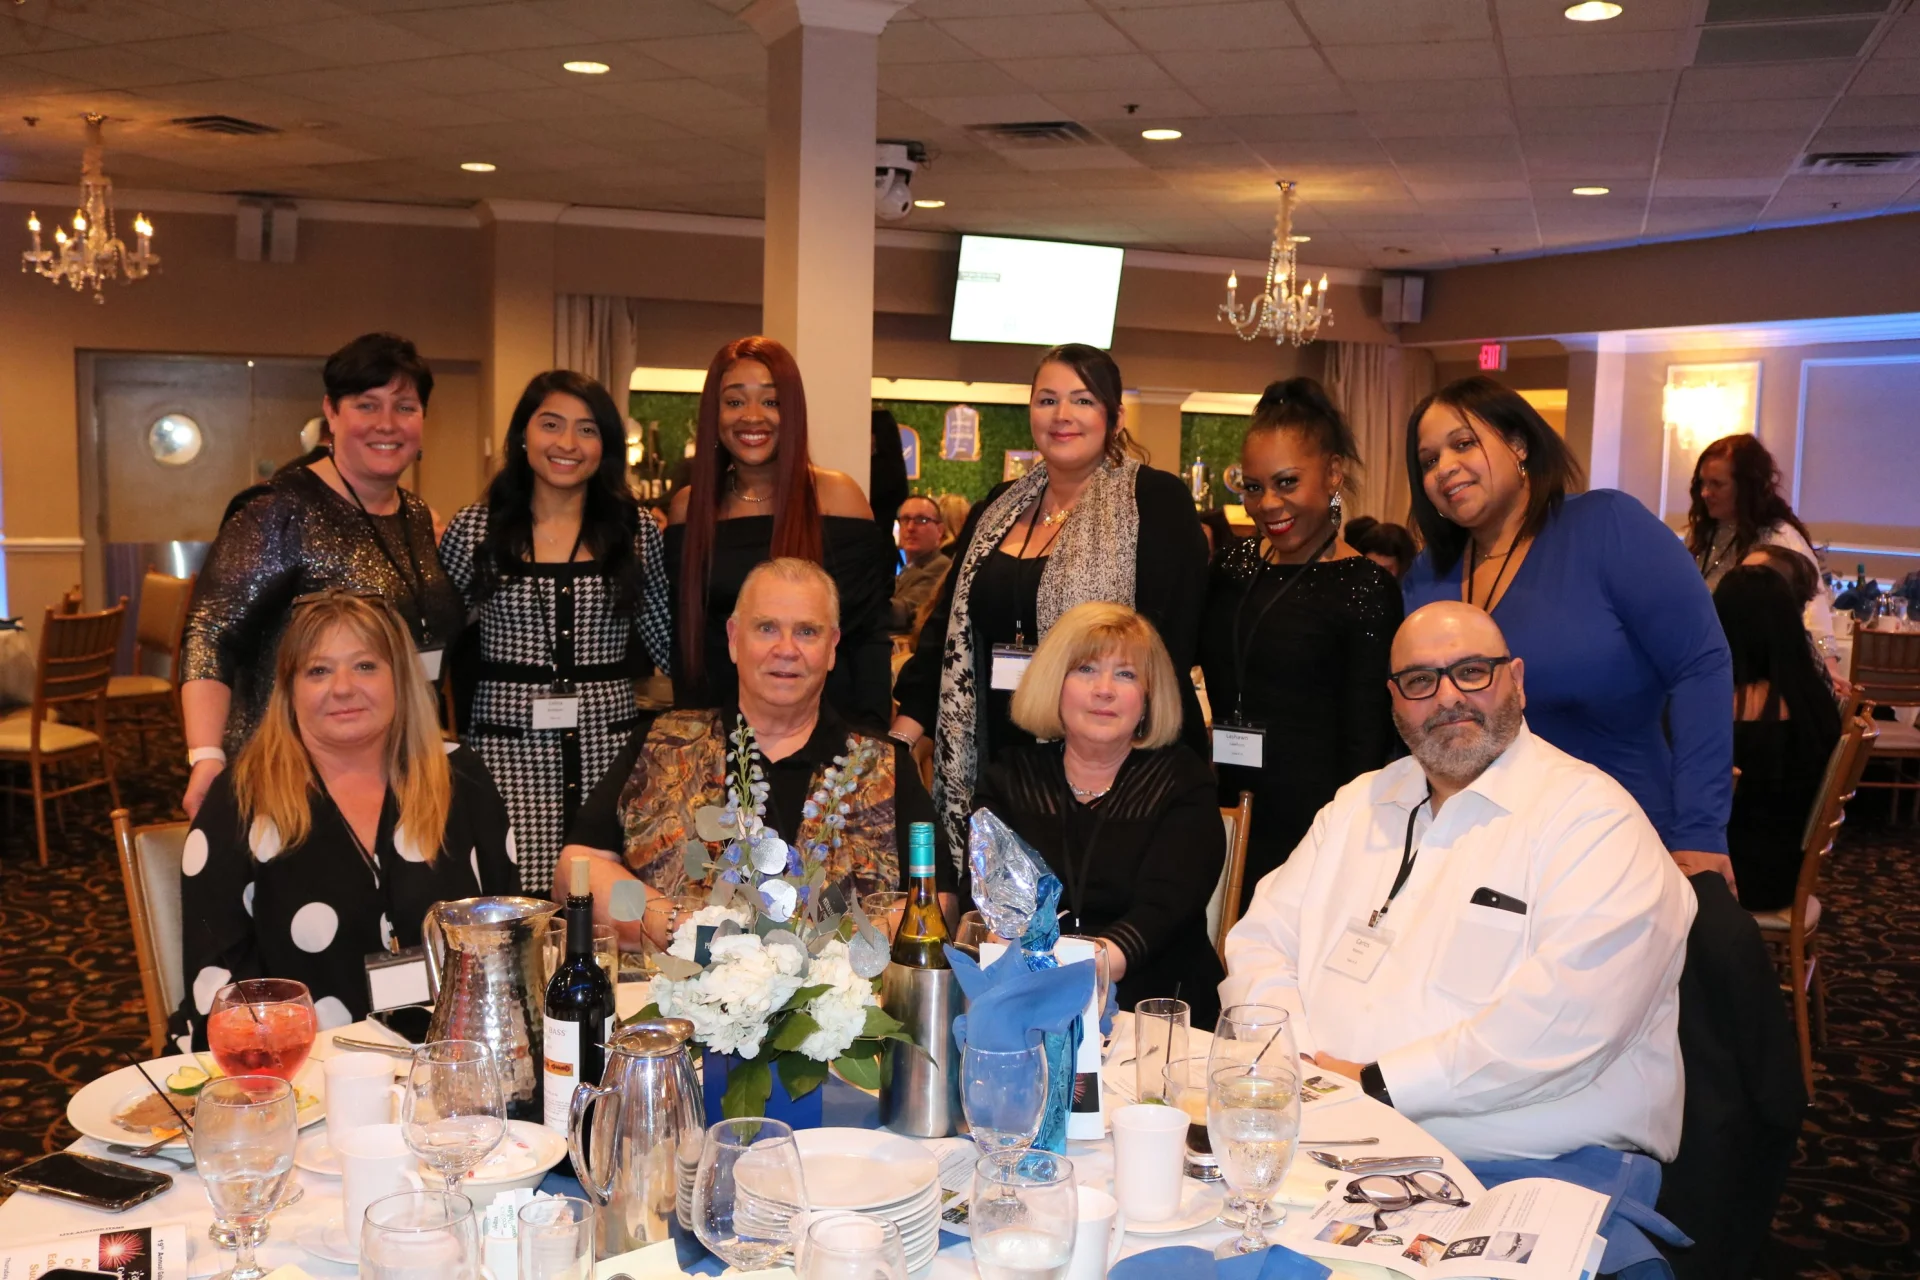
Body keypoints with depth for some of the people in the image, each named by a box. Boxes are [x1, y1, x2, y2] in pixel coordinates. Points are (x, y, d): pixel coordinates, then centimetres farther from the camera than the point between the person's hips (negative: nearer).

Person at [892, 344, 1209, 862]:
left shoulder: (1157, 503, -4)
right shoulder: (998, 508, 15)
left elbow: (1169, 643, -11)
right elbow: (947, 622, 15)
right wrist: (905, 728, 4)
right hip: (1000, 765, 5)